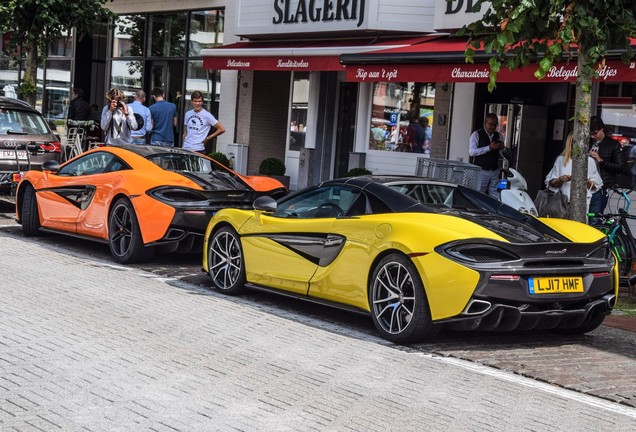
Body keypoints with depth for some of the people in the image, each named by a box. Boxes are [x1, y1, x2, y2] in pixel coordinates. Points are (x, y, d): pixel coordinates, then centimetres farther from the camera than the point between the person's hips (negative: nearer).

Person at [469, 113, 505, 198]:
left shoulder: (498, 136, 15)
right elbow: (471, 152, -14)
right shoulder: (476, 134, -2)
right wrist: (489, 148, -19)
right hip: (481, 171, -5)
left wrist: (502, 147, -1)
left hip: (494, 171, 5)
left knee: (496, 197, 2)